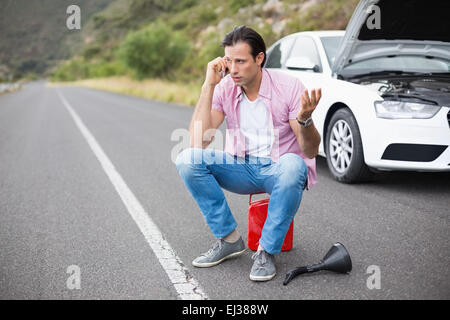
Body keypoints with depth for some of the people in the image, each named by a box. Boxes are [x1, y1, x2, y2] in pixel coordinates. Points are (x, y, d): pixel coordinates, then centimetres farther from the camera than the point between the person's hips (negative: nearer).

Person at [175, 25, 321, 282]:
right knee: (187, 159, -20)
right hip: (242, 169, 3)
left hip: (278, 170, -3)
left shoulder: (288, 86, -14)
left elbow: (311, 151, -15)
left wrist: (305, 119, -38)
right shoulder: (224, 88, -6)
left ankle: (267, 251, -22)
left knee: (292, 164, -39)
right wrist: (209, 86, -21)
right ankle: (229, 239, -9)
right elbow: (199, 142, -19)